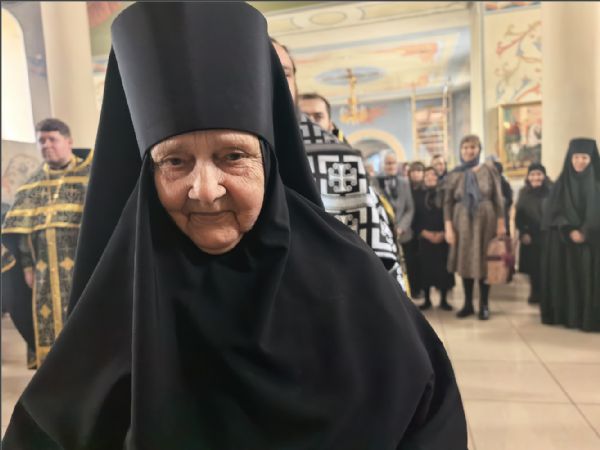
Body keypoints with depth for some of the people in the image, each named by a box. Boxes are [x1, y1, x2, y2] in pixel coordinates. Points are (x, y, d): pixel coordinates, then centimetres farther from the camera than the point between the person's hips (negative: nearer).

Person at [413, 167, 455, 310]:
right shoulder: (419, 197, 8)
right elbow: (415, 219, 4)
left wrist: (443, 233, -11)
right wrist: (424, 233, -10)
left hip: (443, 238, -1)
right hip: (425, 239, 1)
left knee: (444, 269, 2)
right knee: (426, 269, 3)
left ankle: (443, 300, 13)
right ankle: (427, 300, 14)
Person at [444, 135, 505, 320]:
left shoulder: (489, 169, 1)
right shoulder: (454, 175, 4)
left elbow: (498, 198, 0)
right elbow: (448, 203, 2)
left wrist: (501, 223, -7)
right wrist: (448, 227, -5)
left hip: (485, 220, -1)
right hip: (463, 222, 2)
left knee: (484, 262, 3)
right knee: (465, 262, 6)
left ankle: (484, 305, 15)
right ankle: (468, 304, 18)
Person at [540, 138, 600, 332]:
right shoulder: (561, 183, 4)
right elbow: (554, 213, -2)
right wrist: (570, 231, -15)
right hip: (564, 241, 0)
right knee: (566, 278, 2)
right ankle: (566, 315, 10)